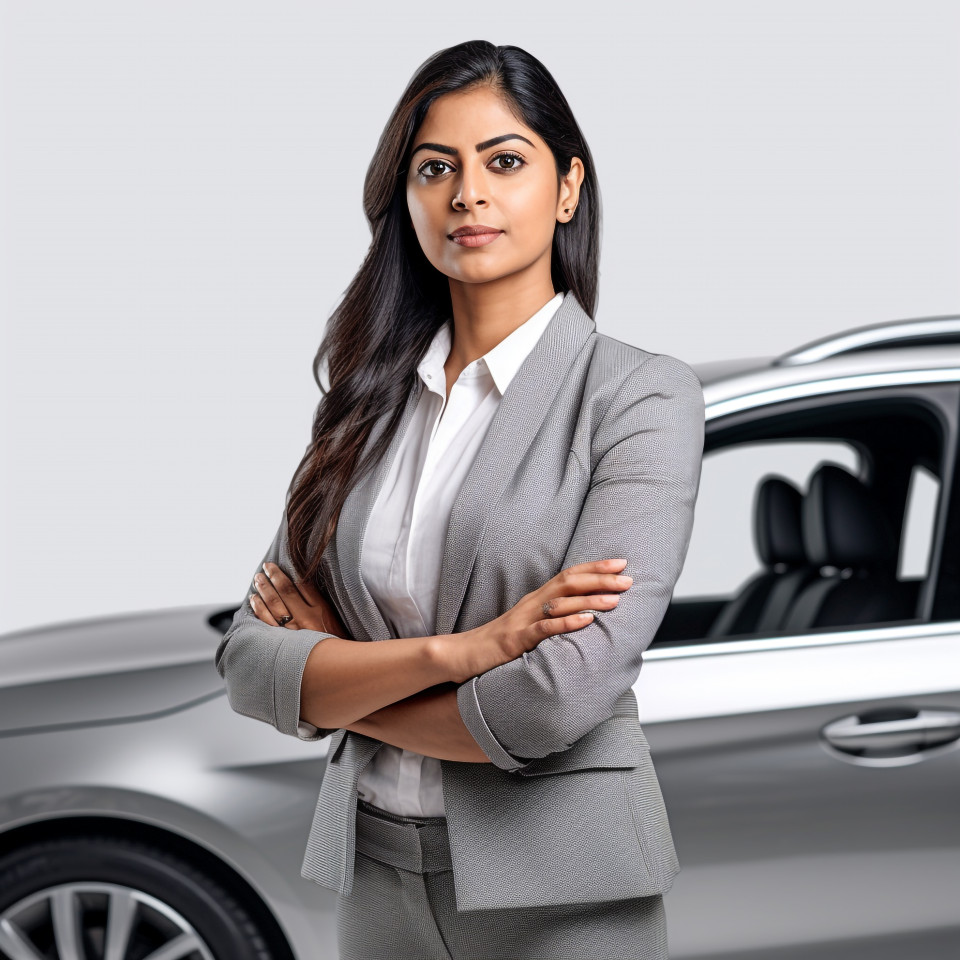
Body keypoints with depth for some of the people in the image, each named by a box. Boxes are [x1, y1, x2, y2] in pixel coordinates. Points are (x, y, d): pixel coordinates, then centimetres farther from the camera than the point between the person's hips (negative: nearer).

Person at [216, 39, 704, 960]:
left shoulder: (642, 396, -11)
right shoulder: (368, 406, 4)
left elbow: (559, 699, -21)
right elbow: (248, 665, -4)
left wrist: (338, 683, -7)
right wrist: (454, 650, -20)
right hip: (375, 873, 5)